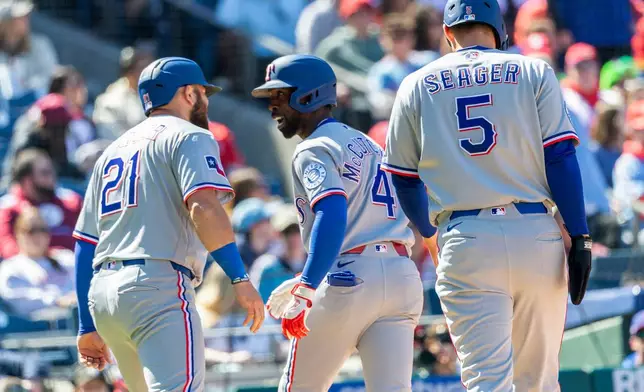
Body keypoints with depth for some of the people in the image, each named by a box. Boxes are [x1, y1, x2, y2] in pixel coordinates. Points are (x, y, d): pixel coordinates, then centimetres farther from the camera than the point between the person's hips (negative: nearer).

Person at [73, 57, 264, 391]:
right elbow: (203, 208, -16)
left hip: (101, 292, 8)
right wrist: (240, 278, -18)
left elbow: (85, 245, 23)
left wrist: (88, 327, 25)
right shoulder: (188, 137, 3)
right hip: (157, 287, -8)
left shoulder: (113, 151, 26)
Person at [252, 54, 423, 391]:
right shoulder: (369, 144, 24)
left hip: (348, 278, -7)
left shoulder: (314, 151, -3)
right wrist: (305, 284, 29)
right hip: (403, 274, 7)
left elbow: (332, 216, -21)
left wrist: (303, 292, -29)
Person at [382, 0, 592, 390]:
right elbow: (560, 158, -2)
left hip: (466, 242, 0)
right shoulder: (533, 72, 7)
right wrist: (579, 238, -3)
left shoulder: (417, 85, 11)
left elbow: (404, 179, 16)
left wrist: (429, 233, 33)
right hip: (536, 237, 0)